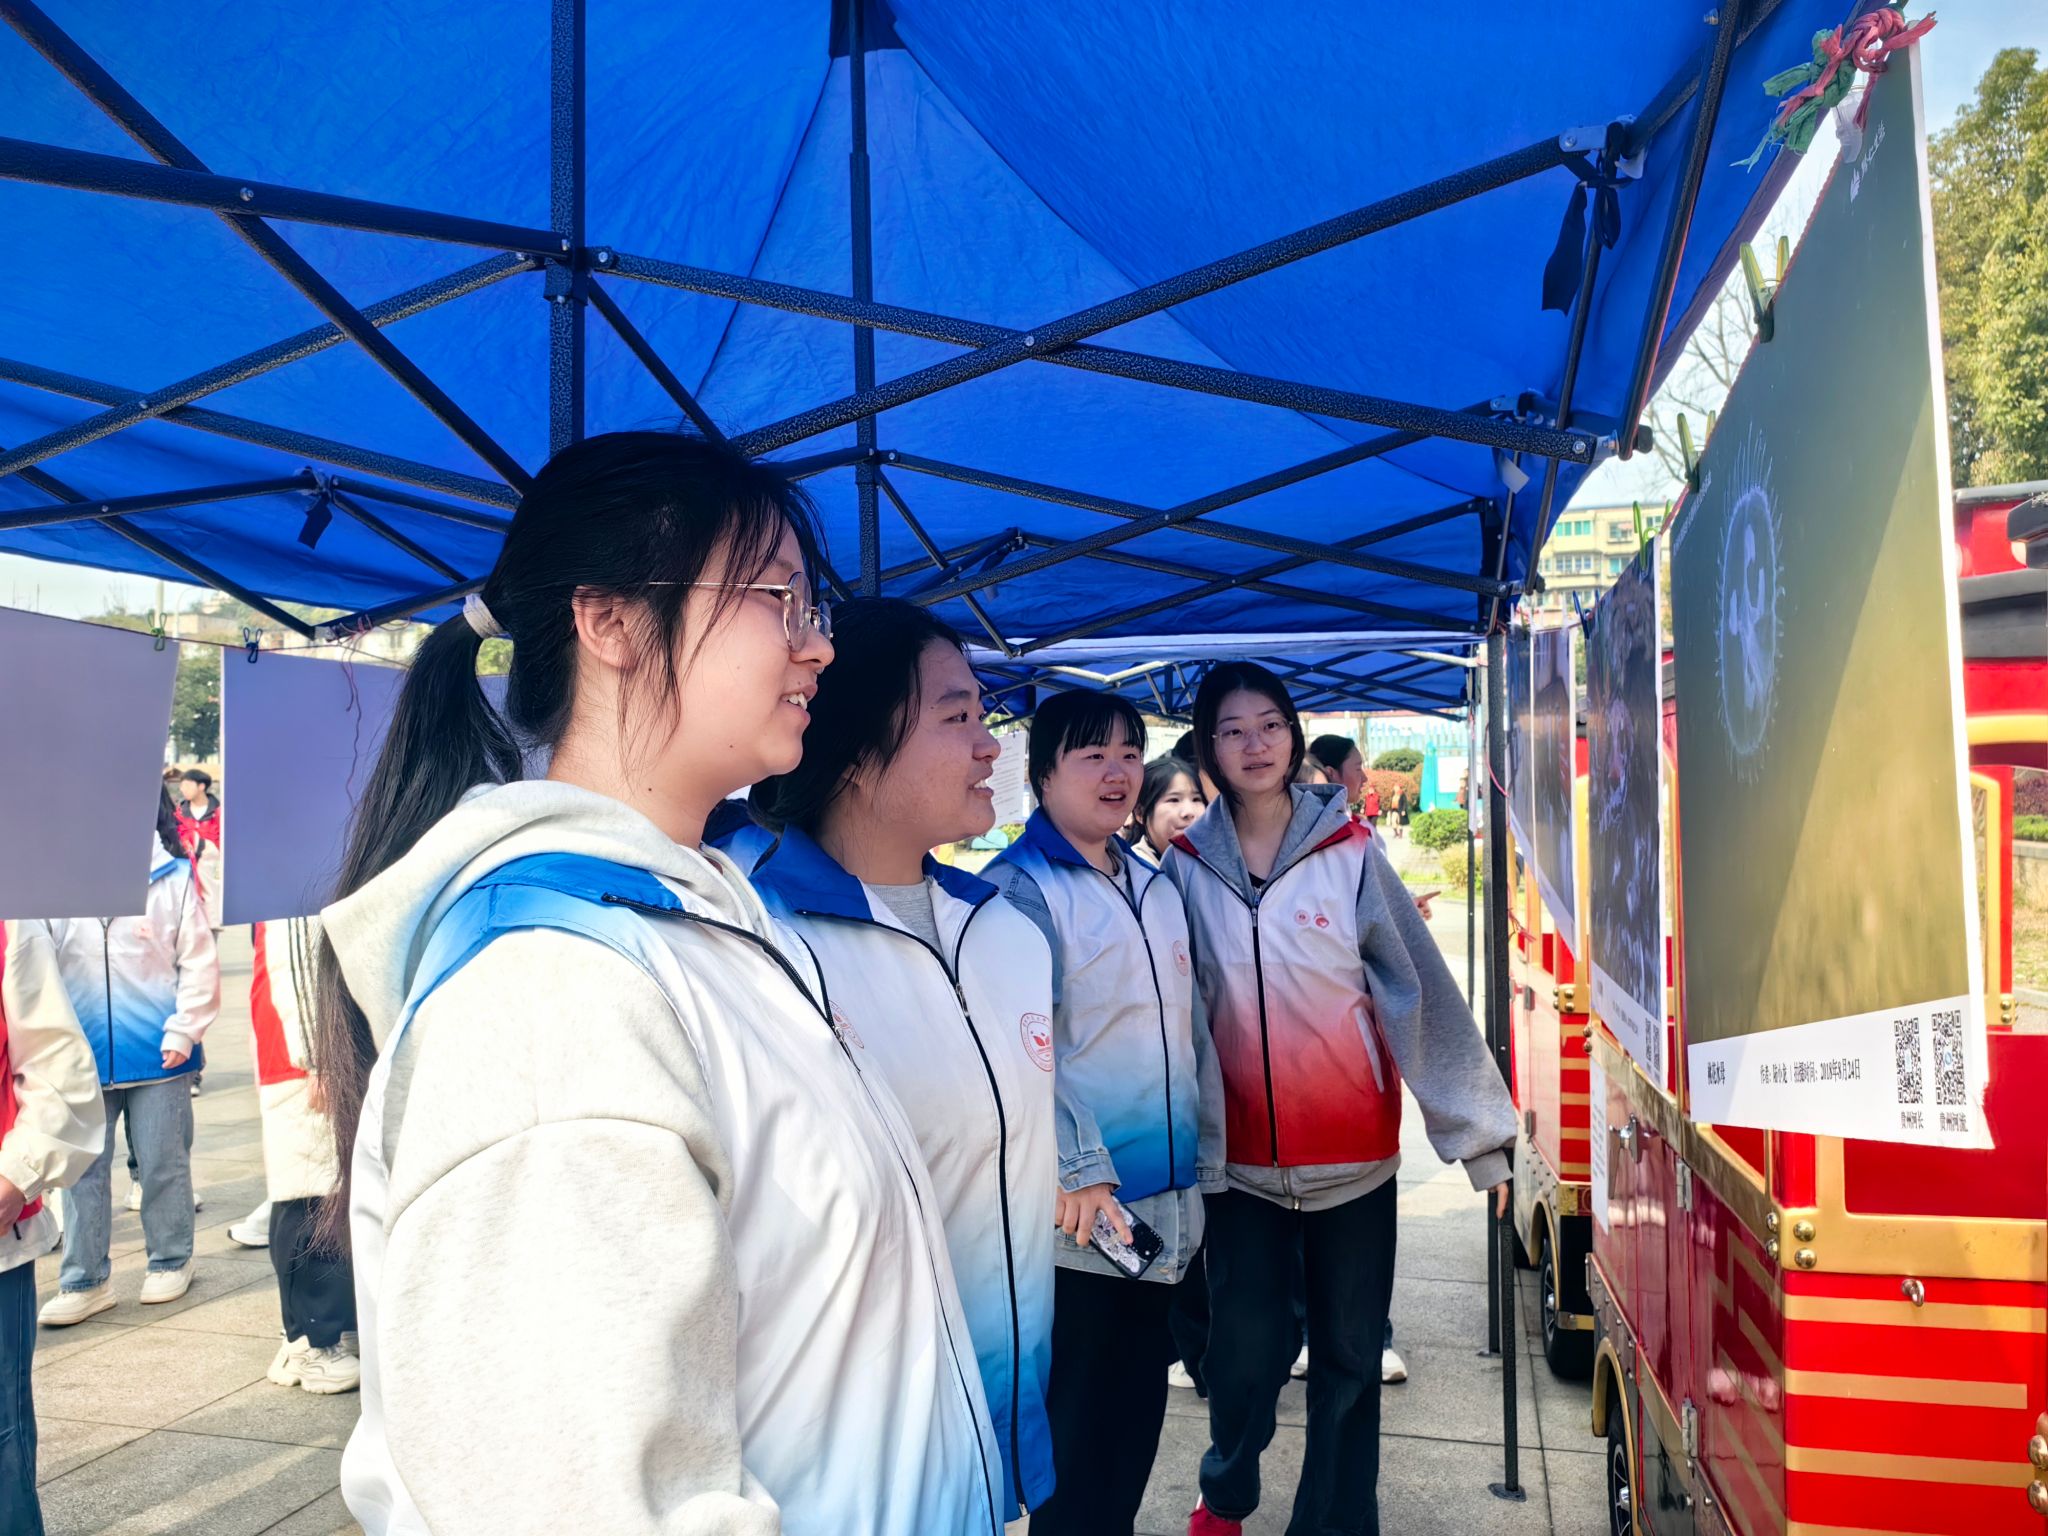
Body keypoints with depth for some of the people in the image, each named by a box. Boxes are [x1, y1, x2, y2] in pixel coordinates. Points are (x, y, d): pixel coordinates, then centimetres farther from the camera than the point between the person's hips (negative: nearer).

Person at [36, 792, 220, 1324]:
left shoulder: (172, 877, -6)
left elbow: (199, 961, -4)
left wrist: (183, 1032, -8)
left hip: (157, 1054, -2)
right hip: (83, 1055, 2)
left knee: (163, 1163, 10)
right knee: (83, 1169, 10)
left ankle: (170, 1260, 27)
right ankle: (83, 1279, 21)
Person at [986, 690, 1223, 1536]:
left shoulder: (1155, 886, 13)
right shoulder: (1019, 886, -10)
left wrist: (1207, 1162, 14)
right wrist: (1078, 1173, -22)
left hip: (1168, 1207, 7)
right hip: (1080, 1213, -7)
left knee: (1140, 1404, 18)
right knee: (1078, 1419, 6)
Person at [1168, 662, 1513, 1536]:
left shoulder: (1348, 852, -5)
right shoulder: (1187, 866, -1)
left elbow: (1419, 988, -5)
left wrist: (1478, 1130, -6)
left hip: (1354, 1150, 0)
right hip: (1242, 1155, 1)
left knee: (1348, 1355, 9)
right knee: (1245, 1349, 4)